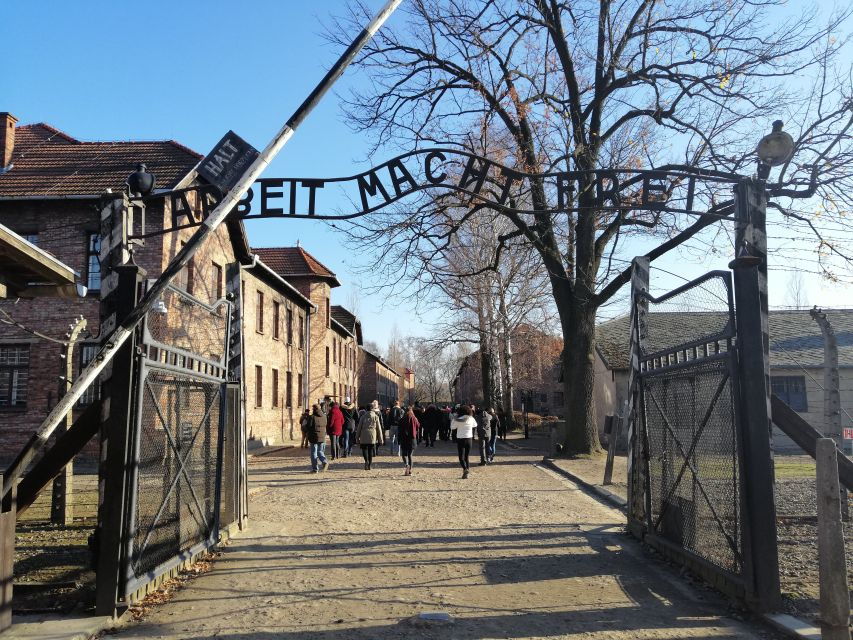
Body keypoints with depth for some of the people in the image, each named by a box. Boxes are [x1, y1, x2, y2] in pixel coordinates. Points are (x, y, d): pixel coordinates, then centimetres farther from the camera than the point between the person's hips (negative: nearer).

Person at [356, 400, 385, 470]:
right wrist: (380, 439, 10)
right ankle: (369, 465, 11)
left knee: (364, 448, 7)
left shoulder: (363, 416, 4)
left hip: (364, 435, 0)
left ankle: (366, 461, -18)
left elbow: (359, 427, 5)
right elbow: (379, 428, 5)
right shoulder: (376, 416, 3)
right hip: (372, 435, 0)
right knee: (371, 450, 11)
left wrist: (357, 436, 11)